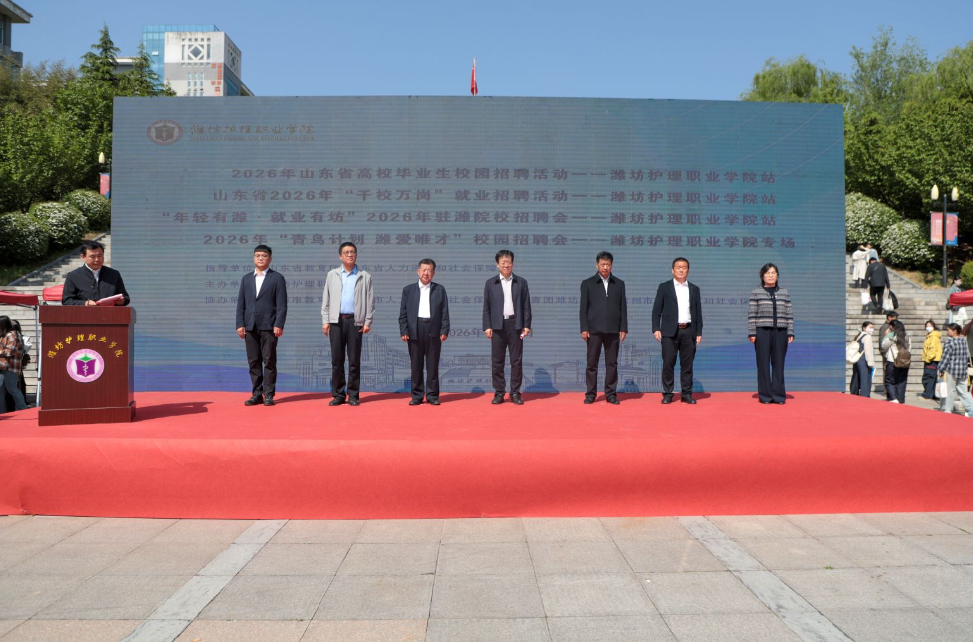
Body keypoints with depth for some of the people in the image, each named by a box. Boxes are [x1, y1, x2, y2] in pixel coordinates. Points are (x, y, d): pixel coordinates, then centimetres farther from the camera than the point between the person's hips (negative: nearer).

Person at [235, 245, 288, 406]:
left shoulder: (277, 278, 2)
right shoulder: (246, 278, 14)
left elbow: (282, 304, -4)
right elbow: (241, 303, 11)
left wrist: (279, 325, -12)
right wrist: (240, 324, 2)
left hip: (269, 326, -4)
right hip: (250, 327, 4)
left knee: (269, 361, -2)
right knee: (254, 362, 5)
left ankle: (269, 394, 4)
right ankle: (257, 394, 12)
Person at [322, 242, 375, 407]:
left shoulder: (365, 276, 7)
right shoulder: (332, 275, 11)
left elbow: (370, 301, 4)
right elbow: (326, 299, 10)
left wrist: (368, 322, -3)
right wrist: (325, 320, 2)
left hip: (355, 321, -1)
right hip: (336, 320, 1)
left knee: (354, 360, 1)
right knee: (336, 359, 2)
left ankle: (353, 395, 8)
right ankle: (338, 394, 10)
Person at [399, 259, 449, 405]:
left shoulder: (440, 289, 9)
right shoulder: (408, 289, 10)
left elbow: (444, 312, 4)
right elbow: (403, 313, 6)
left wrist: (444, 330, -4)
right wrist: (403, 331, -3)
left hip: (433, 330, 0)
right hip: (414, 331, 0)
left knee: (432, 365, 2)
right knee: (416, 365, 4)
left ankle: (432, 395, 9)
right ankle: (417, 396, 11)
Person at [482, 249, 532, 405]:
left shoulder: (521, 282, 8)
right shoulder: (490, 283, 7)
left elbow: (526, 305, 6)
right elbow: (486, 307, 5)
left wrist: (526, 325, -2)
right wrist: (487, 326, -3)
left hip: (515, 325, 0)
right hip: (497, 326, 0)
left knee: (517, 361, 2)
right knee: (497, 361, 2)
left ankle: (515, 393, 9)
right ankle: (499, 393, 10)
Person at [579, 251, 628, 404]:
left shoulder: (619, 284, 11)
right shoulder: (587, 283, 6)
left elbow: (623, 307, 9)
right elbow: (583, 308, 3)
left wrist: (623, 328, 1)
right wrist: (584, 328, -5)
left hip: (613, 330, 1)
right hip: (594, 330, -1)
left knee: (612, 364, 3)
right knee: (592, 363, 1)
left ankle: (611, 394, 10)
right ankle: (590, 394, 8)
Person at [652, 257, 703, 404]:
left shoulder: (694, 289, 14)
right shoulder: (664, 287, 6)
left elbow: (698, 313, 13)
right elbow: (656, 310, 2)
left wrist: (699, 332, 6)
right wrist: (656, 329, -7)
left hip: (688, 331, 2)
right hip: (670, 331, -2)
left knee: (687, 364, 4)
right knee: (668, 363, -2)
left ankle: (686, 394, 11)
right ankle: (667, 394, 5)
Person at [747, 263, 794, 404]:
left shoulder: (784, 293, 13)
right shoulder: (756, 293, 5)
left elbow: (789, 314, 11)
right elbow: (752, 314, 1)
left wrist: (790, 332, 5)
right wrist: (752, 333, -6)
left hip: (780, 332, 2)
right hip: (762, 332, -2)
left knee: (778, 363, 3)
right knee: (763, 364, -1)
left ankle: (778, 395, 9)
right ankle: (765, 395, 5)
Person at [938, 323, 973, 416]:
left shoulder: (950, 341, -14)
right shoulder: (963, 341, 7)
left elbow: (945, 357, -13)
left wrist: (941, 370, -8)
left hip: (951, 371, -6)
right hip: (962, 371, 7)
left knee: (948, 391, 2)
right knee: (963, 391, 12)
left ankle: (946, 410, 7)